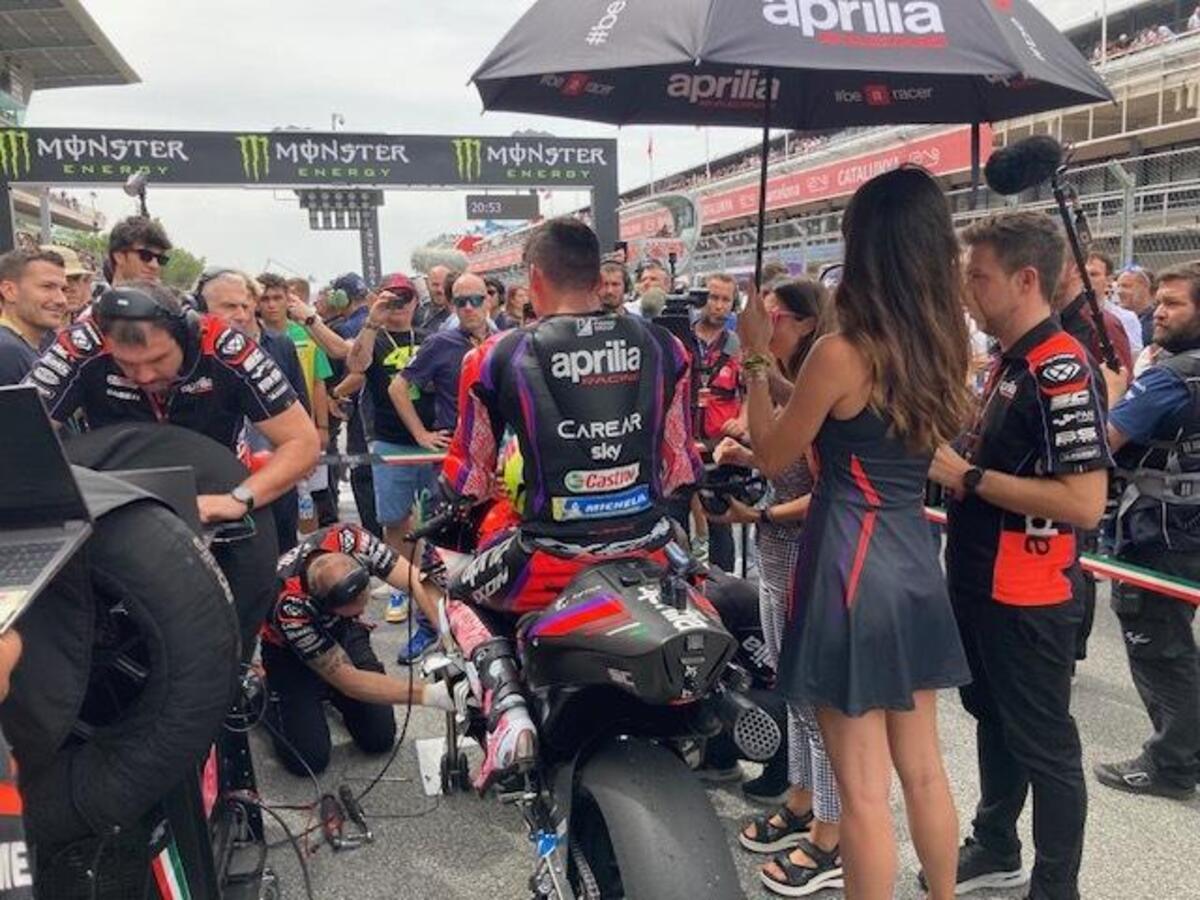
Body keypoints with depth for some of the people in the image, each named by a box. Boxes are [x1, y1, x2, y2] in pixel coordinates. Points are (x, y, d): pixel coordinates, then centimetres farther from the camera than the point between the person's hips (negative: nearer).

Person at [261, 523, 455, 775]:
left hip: (342, 632, 3)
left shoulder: (350, 540, -35)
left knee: (380, 738, -4)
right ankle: (263, 696, 13)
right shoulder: (289, 606, -40)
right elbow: (348, 680, -33)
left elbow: (417, 581, -33)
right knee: (308, 759, -12)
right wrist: (432, 695, -43)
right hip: (290, 651, -3)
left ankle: (326, 692, 21)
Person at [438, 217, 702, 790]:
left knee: (463, 597, 29)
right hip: (648, 547, 3)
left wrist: (453, 501, 27)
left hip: (553, 562, -3)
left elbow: (471, 476, 3)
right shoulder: (661, 345, 2)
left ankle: (506, 706, 5)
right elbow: (680, 465, 9)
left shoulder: (500, 357, -6)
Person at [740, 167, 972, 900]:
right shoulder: (947, 347, 5)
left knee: (864, 790, 6)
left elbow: (772, 457, -5)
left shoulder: (842, 352, -17)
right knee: (924, 770, 22)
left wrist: (757, 358, 2)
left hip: (852, 563, -8)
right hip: (915, 558, 8)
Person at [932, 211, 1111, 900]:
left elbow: (1084, 503, -27)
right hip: (981, 583, 10)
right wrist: (950, 458, 3)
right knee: (994, 719, 22)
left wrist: (968, 476, -23)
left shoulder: (1063, 369, -21)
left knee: (1043, 743, 5)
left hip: (1028, 598, -10)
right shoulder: (1008, 360, 10)